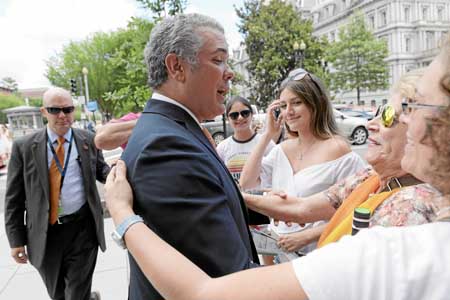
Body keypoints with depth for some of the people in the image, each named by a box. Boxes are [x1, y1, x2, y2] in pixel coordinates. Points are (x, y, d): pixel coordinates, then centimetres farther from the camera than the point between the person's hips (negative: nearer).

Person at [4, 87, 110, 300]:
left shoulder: (88, 140, -1)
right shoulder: (24, 146, -3)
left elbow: (101, 171, 7)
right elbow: (14, 198, 0)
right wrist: (16, 239, 0)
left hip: (82, 228, -1)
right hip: (43, 233, 2)